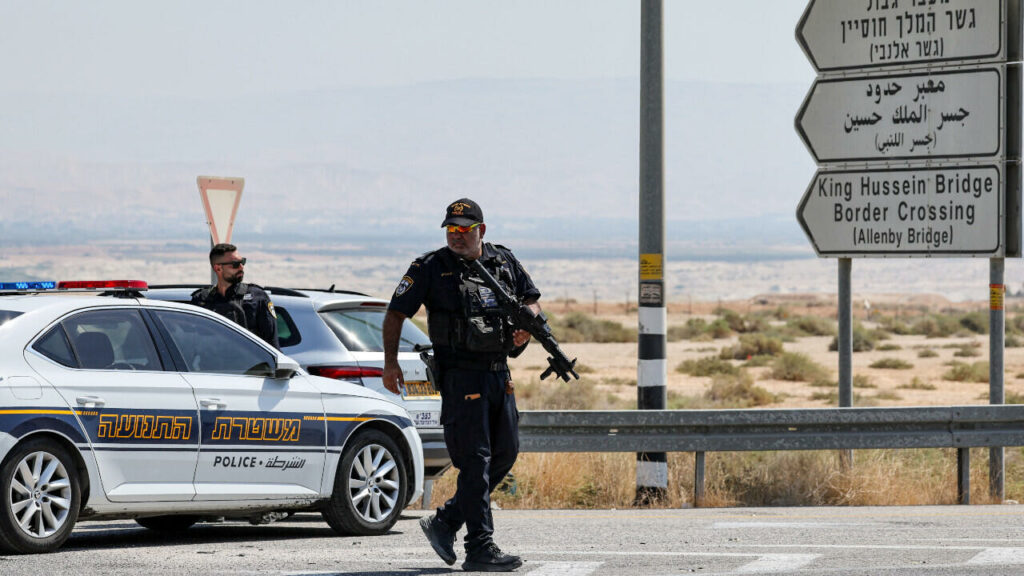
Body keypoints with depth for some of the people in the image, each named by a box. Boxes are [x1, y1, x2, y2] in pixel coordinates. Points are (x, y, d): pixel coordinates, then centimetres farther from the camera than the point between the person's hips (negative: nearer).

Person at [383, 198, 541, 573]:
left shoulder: (504, 261, 10)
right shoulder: (431, 268, -4)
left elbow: (532, 299, 21)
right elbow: (396, 313, -1)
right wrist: (390, 362, -12)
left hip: (499, 373, 6)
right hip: (461, 376, -6)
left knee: (505, 453, 10)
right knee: (475, 460, -10)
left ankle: (445, 523, 21)